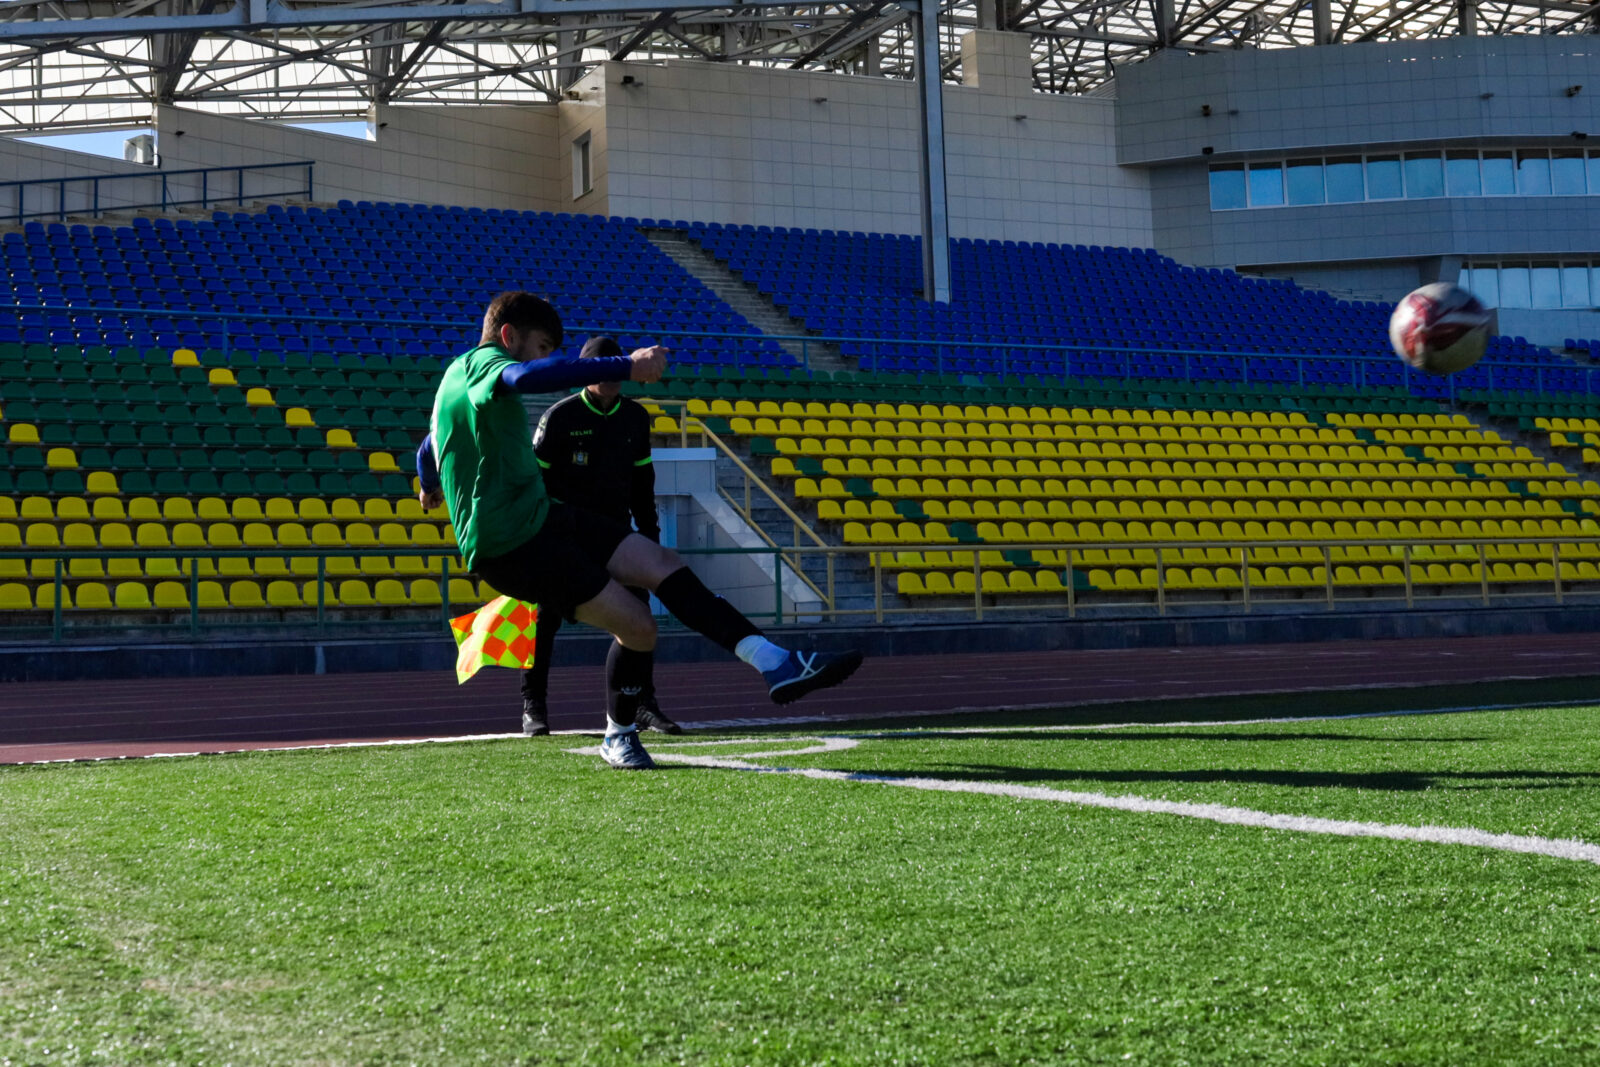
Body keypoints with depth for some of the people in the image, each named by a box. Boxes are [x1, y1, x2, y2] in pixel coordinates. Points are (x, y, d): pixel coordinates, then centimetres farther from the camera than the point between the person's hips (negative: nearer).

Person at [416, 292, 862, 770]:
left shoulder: (460, 374, 22)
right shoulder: (482, 363, -11)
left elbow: (428, 447, 40)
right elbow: (527, 376, -37)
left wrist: (432, 487, 63)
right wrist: (624, 368, -42)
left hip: (542, 515, 10)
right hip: (511, 544, -10)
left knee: (662, 563, -3)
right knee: (637, 625, -15)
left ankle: (776, 663, -7)